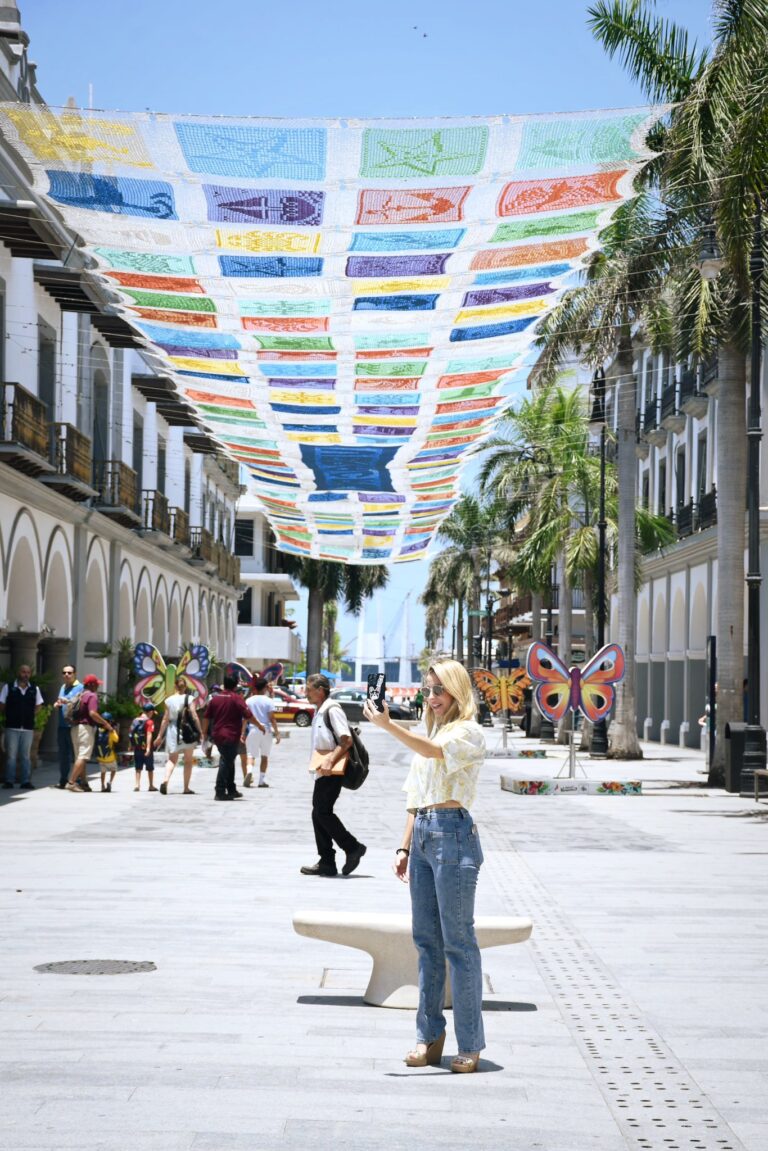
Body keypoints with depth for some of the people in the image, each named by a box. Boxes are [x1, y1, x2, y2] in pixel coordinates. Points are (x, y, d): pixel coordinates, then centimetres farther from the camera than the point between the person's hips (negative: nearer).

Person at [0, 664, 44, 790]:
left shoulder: (34, 689, 6)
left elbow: (38, 706, 16)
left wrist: (29, 717, 8)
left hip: (28, 727, 2)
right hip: (12, 727, -2)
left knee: (26, 756, 5)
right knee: (11, 755, 1)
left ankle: (26, 781, 8)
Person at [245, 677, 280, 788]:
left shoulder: (249, 700, 4)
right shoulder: (269, 701, -4)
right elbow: (272, 718, -8)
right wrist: (277, 733, -4)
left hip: (252, 730, 1)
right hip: (266, 730, -1)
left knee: (251, 754, 4)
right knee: (264, 756, 11)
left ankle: (250, 770, -26)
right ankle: (262, 780, 10)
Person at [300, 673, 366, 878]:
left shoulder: (332, 710, -13)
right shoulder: (319, 712, 16)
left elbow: (347, 740, -21)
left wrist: (330, 762, -27)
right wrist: (320, 763, 14)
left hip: (331, 773, -10)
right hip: (322, 772, 10)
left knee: (323, 812, -12)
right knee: (319, 813, 8)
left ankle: (353, 847, -1)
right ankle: (326, 862, 11)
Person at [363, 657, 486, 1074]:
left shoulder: (468, 732, -4)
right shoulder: (429, 733, 20)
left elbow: (434, 751, -25)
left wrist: (387, 725, -31)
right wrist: (404, 847, 16)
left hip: (453, 835, -8)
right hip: (422, 836, 8)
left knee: (458, 940, -6)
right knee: (426, 940, 9)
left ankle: (470, 1044, -2)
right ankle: (429, 1036, 15)